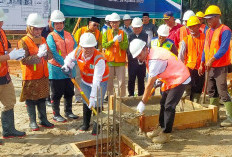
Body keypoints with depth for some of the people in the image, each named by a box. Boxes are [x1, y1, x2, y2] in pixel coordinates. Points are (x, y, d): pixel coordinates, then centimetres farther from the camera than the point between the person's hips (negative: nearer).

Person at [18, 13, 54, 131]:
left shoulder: (43, 40, 10)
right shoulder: (23, 42, -10)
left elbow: (50, 56, 7)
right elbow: (24, 60, -19)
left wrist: (46, 53, -15)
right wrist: (38, 55, -27)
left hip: (43, 76, 6)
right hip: (30, 77, -6)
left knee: (42, 99, 14)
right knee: (31, 100, 5)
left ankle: (43, 120, 25)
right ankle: (32, 121, 18)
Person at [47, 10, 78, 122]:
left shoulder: (69, 35, 10)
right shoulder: (51, 37, -5)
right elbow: (54, 53, -16)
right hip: (56, 70, -5)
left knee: (69, 92, 14)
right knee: (57, 94, 3)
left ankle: (68, 112, 29)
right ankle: (56, 115, 14)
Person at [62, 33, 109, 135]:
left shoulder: (99, 59, -36)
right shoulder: (78, 51, -20)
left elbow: (97, 80, -40)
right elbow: (70, 57, 6)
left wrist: (93, 96, -42)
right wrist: (67, 64, -16)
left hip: (100, 82, -5)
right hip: (85, 81, 5)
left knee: (96, 103, -9)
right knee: (86, 102, 13)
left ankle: (96, 127, 9)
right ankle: (85, 124, 31)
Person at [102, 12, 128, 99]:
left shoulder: (123, 33, 6)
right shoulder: (106, 33, 9)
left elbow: (125, 47, -2)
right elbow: (104, 45, -5)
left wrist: (120, 41, -19)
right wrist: (113, 40, -16)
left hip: (120, 60, -1)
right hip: (109, 60, 1)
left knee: (122, 82, -2)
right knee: (109, 81, 6)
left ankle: (122, 97, 5)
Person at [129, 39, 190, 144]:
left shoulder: (154, 60, -29)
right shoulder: (153, 51, -2)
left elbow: (149, 84, -24)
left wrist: (143, 103, -18)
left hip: (179, 79, -10)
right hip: (171, 79, 10)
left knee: (169, 106, -12)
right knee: (163, 103, 14)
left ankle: (166, 135, -6)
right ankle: (161, 128, 25)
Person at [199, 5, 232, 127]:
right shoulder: (208, 31, 14)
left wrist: (211, 60, -24)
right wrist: (202, 64, 14)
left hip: (220, 66, -8)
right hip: (210, 66, 8)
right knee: (211, 91, 14)